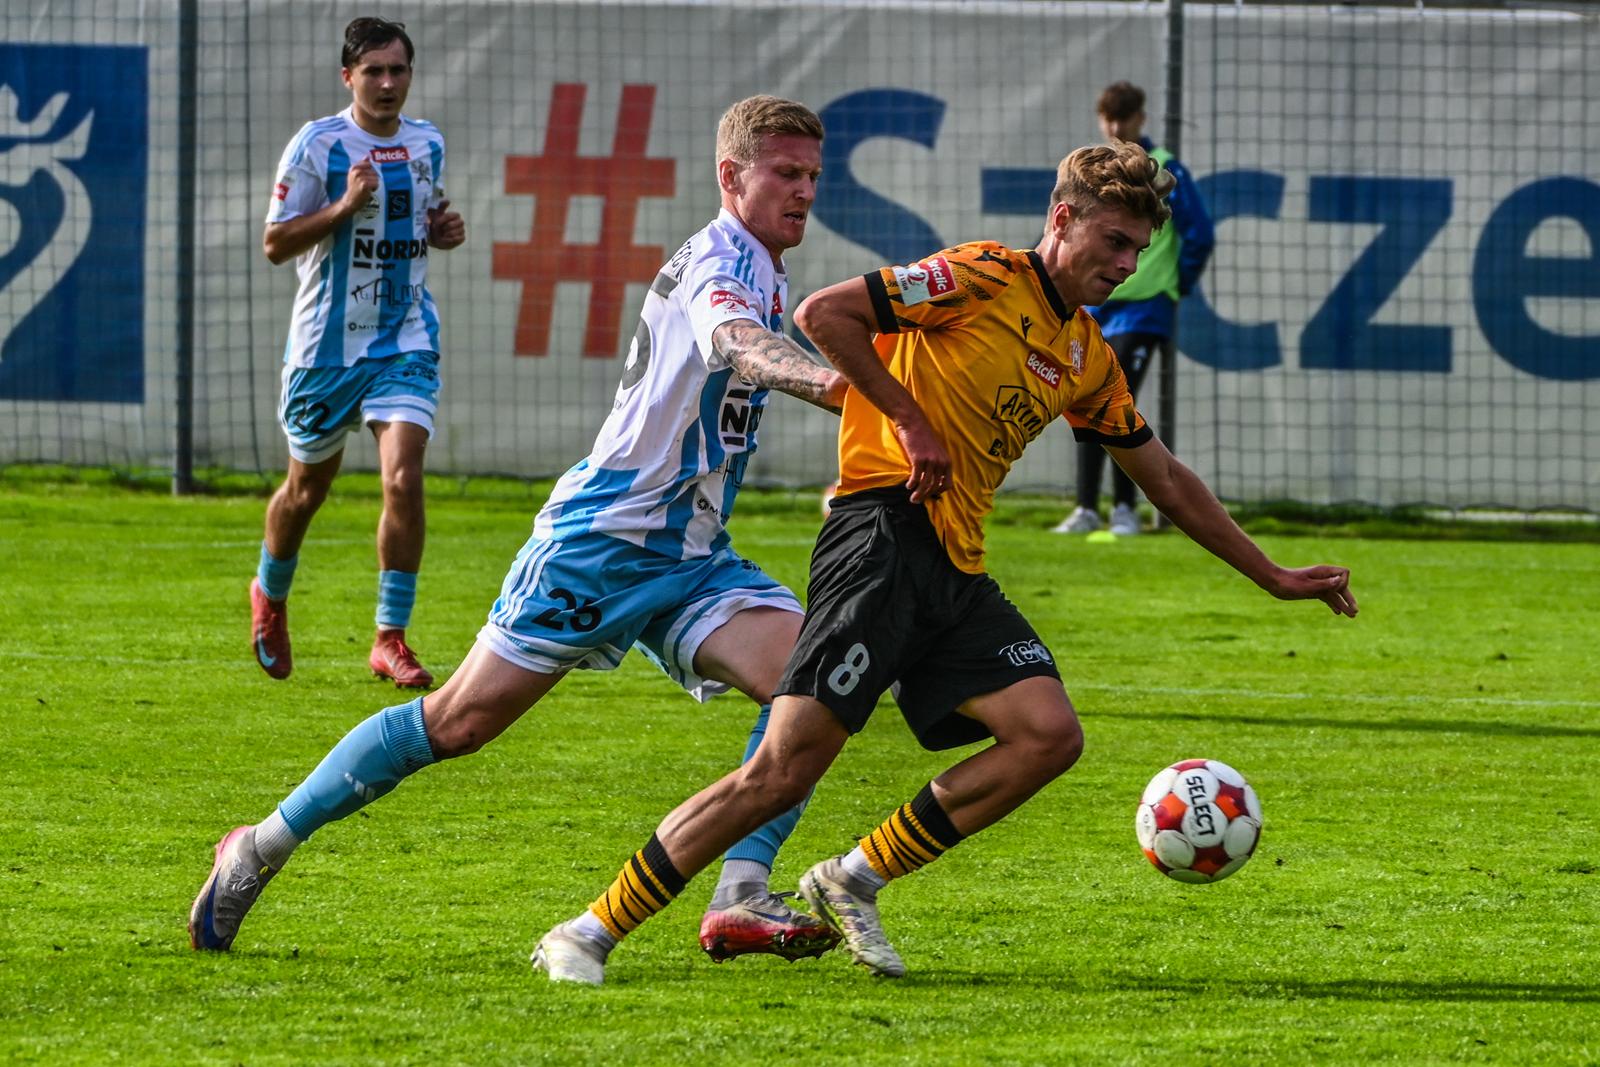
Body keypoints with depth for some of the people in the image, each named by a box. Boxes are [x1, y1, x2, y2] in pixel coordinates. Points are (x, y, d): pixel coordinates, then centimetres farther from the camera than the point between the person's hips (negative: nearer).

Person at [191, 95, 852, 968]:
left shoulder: (768, 275, 14)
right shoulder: (716, 262, -15)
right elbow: (731, 341, -39)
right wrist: (823, 381, -58)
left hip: (689, 555, 8)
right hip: (599, 537, -8)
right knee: (461, 719, -5)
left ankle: (739, 899, -19)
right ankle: (264, 846, 9)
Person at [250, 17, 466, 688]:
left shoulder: (427, 144, 6)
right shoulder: (317, 145, -10)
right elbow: (275, 243, -12)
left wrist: (444, 231, 1)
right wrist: (345, 206, -25)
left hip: (404, 343, 2)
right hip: (327, 345, -2)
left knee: (403, 480, -16)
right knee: (307, 489, 13)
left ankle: (391, 639, -8)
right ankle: (270, 596, 43)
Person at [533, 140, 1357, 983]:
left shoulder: (1089, 359, 19)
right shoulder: (985, 279, -5)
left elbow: (1169, 484, 29)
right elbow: (823, 314, -11)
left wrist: (1275, 578, 30)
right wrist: (910, 420, -12)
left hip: (956, 568, 8)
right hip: (884, 537, -8)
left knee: (1050, 734, -12)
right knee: (787, 764, -16)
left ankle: (854, 880, 1)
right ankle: (590, 933, -9)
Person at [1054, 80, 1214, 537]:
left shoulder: (1165, 171, -5)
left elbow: (1199, 237, -4)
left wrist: (1176, 287, 0)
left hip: (1142, 309, -5)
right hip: (1095, 308, 5)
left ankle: (1124, 507, -5)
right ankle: (1087, 508, 12)